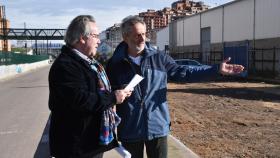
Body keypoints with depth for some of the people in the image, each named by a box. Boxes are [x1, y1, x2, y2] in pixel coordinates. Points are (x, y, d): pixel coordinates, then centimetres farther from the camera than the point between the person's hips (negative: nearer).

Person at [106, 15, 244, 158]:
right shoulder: (115, 64, -2)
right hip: (129, 130, -1)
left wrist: (216, 70, -6)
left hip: (157, 127, 1)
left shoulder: (159, 58, 2)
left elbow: (183, 73, 0)